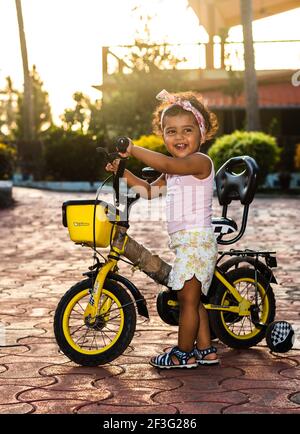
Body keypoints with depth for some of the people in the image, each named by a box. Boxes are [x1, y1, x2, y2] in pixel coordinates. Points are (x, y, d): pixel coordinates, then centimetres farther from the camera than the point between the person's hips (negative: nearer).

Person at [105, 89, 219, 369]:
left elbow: (166, 164, -32)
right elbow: (150, 191, 19)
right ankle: (206, 351, 25)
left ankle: (184, 354, 10)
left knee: (187, 299, -2)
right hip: (184, 242, 10)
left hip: (196, 239, -10)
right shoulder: (174, 170, 17)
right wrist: (122, 171, 9)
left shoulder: (200, 162, -14)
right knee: (192, 299, 16)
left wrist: (132, 150, -27)